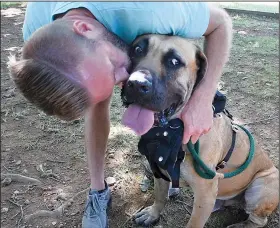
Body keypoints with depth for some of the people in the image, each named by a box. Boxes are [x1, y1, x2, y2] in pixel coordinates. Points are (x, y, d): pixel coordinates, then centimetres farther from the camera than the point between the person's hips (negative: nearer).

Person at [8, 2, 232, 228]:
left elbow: (221, 20, -34)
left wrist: (202, 99, -43)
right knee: (96, 104, -8)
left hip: (149, 32, 0)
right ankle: (98, 192, 10)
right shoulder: (36, 30, -37)